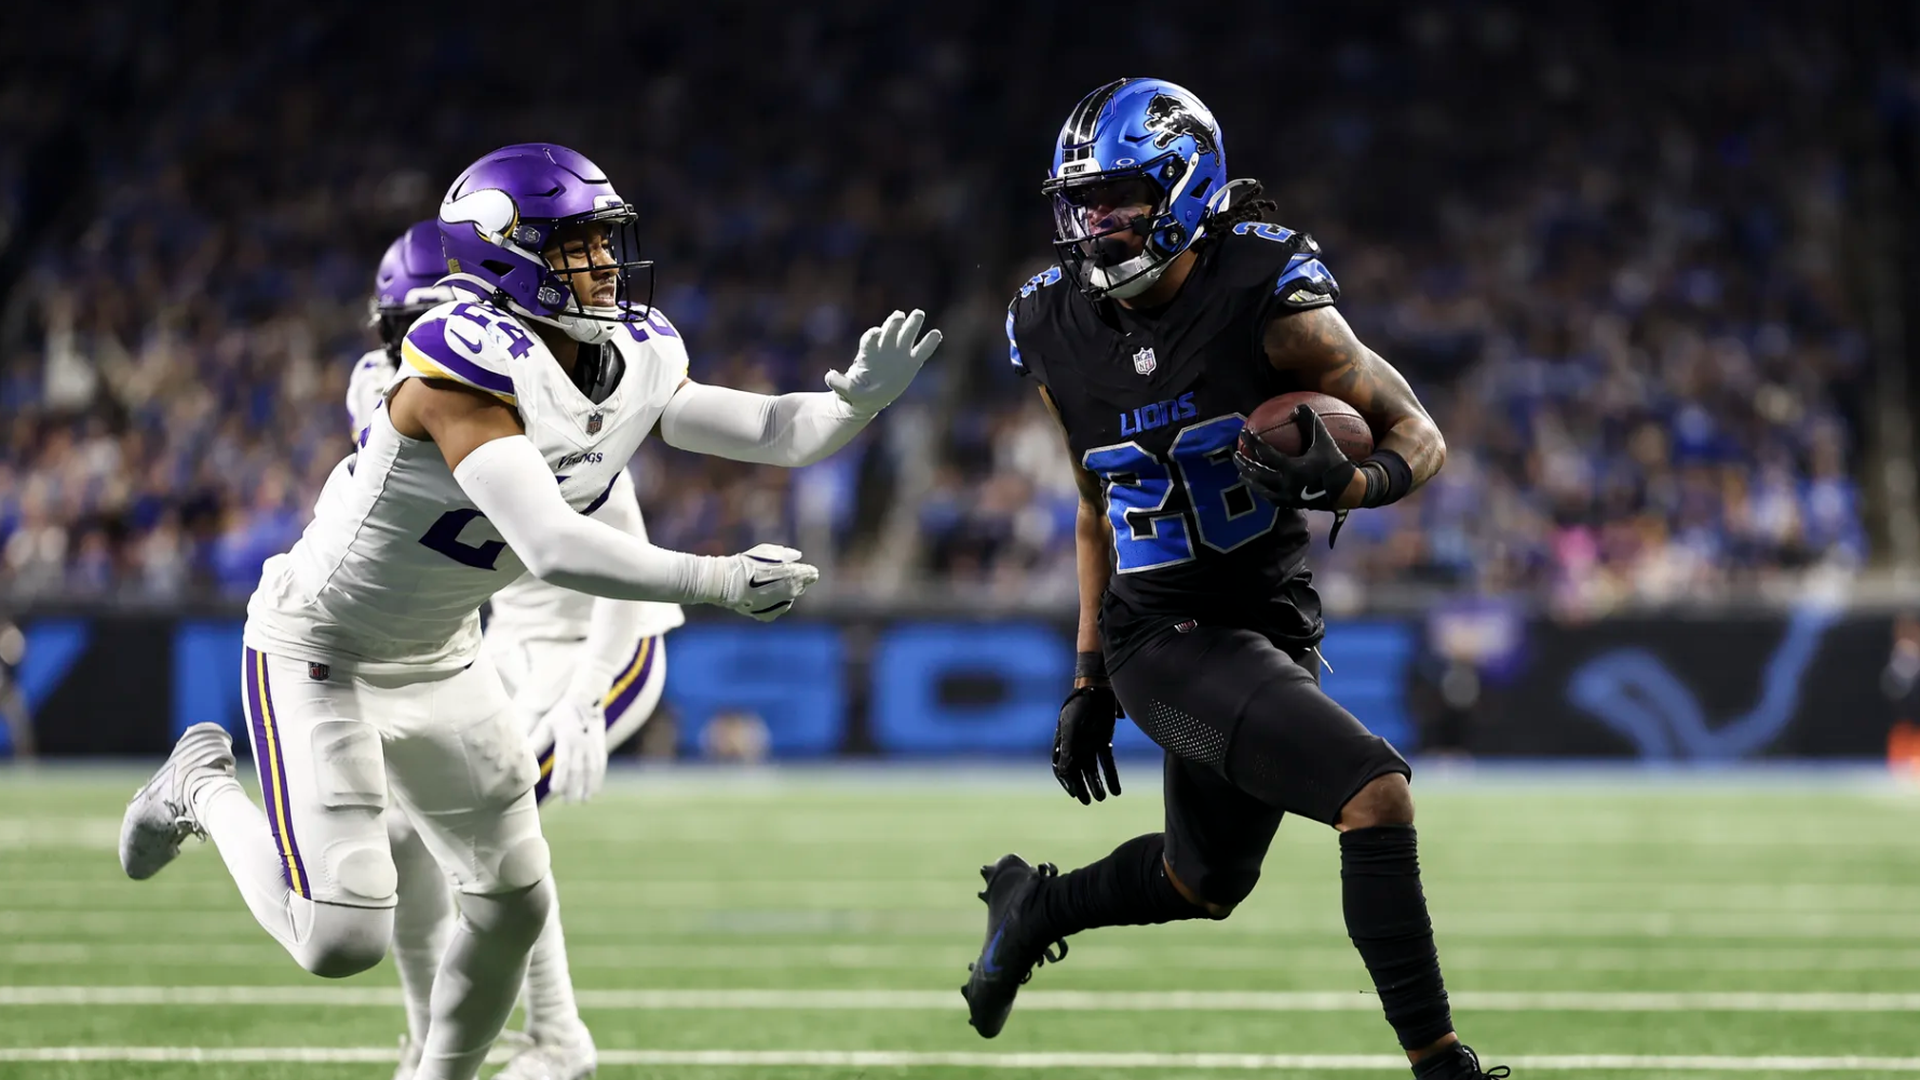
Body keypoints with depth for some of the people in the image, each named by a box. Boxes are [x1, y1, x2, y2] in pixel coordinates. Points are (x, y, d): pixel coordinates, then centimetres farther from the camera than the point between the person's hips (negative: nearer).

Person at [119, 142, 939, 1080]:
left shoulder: (638, 363, -6)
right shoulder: (470, 365, -32)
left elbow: (777, 433, -2)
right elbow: (552, 547, -39)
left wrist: (856, 402, -23)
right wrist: (720, 582, -38)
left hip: (436, 658, 8)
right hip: (320, 649, -8)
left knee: (514, 903, 9)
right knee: (342, 942, -12)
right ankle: (206, 788, 15)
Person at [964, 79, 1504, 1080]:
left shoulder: (1267, 304, -12)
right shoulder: (1061, 338, -3)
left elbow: (1420, 436, -7)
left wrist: (1347, 483, -29)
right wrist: (1089, 682, 13)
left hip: (1271, 627, 2)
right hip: (1165, 638, -2)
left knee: (1205, 884, 22)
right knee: (1376, 793, -23)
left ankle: (1035, 904, 50)